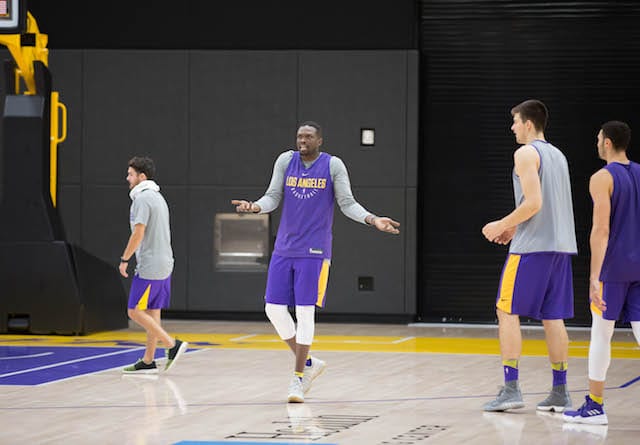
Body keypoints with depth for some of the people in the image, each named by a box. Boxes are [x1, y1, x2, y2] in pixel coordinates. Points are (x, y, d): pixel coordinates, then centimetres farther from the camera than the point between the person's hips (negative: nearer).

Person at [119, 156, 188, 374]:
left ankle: (173, 344, -11)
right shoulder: (158, 197, 18)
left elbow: (138, 233, -19)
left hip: (149, 266, -10)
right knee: (152, 312, 10)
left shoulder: (142, 198, -13)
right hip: (163, 264, 10)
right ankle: (148, 361, 12)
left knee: (135, 311, -7)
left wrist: (124, 259, -11)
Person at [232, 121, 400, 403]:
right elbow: (273, 197, 6)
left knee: (305, 312, -7)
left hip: (314, 252, -4)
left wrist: (374, 220, -16)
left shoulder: (333, 166, -3)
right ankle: (308, 363, 17)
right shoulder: (286, 161, 5)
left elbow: (347, 203, 0)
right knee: (274, 309, 0)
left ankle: (298, 377, 3)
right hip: (284, 249, 4)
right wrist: (255, 207, -15)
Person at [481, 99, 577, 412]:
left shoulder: (526, 154, -8)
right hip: (560, 245, 8)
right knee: (552, 318, 9)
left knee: (507, 313, -2)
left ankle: (511, 389, -8)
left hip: (531, 247, -8)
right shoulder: (558, 155, 18)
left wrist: (502, 225, -7)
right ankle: (559, 392, 7)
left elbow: (533, 202, -18)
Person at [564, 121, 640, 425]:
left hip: (612, 266, -6)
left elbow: (601, 230, -17)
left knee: (601, 333, 3)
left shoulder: (602, 179, -10)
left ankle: (595, 406, 7)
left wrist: (594, 277, -18)